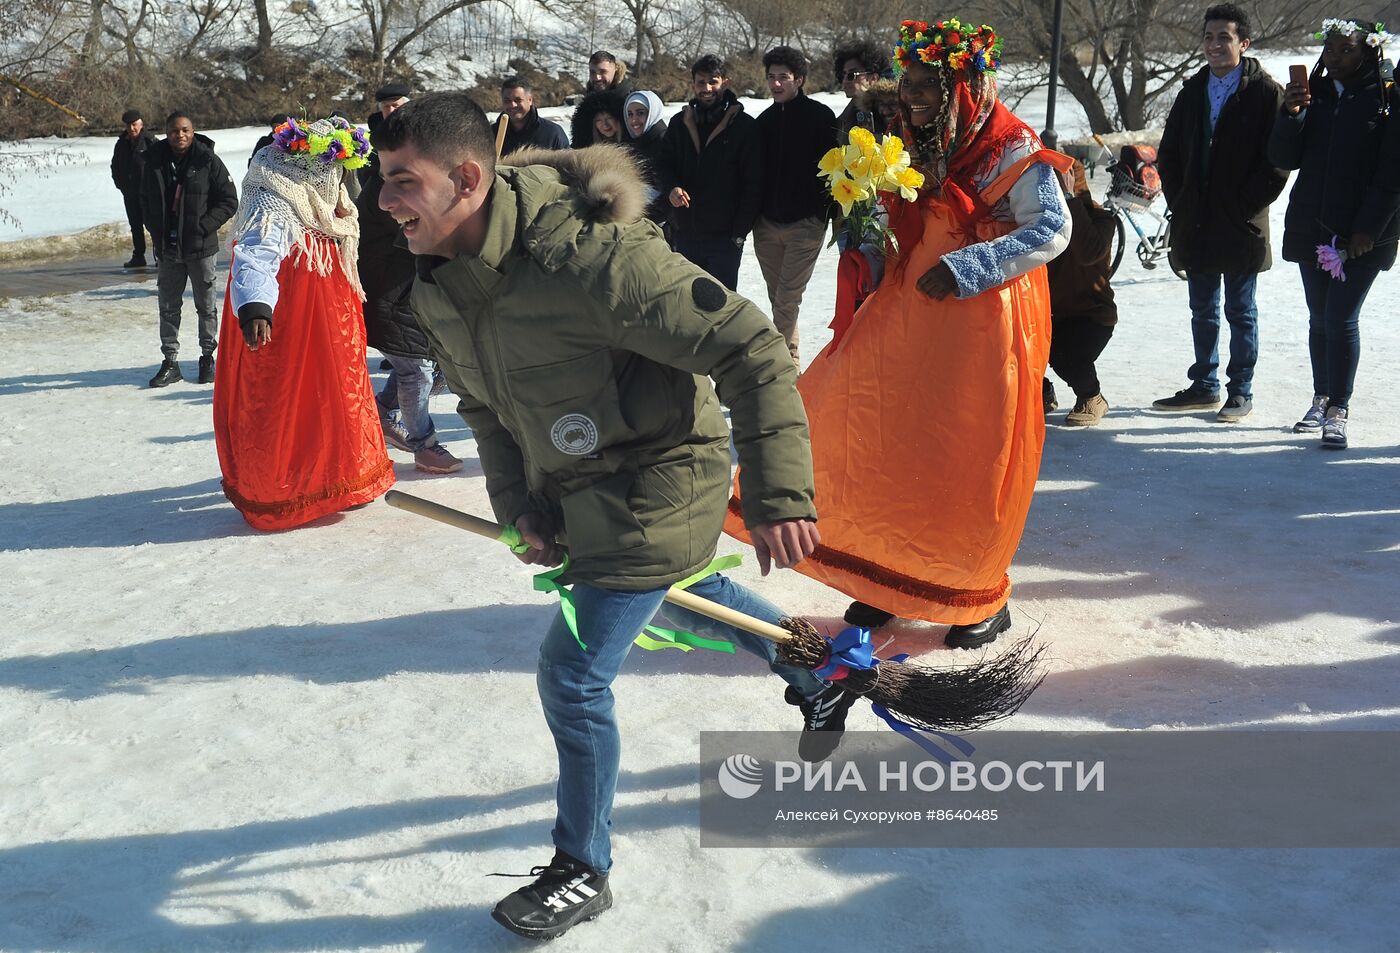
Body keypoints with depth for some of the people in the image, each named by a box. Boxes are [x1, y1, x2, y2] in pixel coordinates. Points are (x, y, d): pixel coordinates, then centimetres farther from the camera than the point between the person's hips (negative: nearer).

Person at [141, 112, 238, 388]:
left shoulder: (208, 161, -9)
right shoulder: (155, 161, 4)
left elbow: (229, 201, -6)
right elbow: (146, 199, 17)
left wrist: (203, 227, -15)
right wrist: (155, 230, 4)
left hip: (200, 246, -4)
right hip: (167, 249, 4)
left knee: (206, 305, 8)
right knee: (168, 307, 7)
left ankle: (208, 357, 21)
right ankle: (170, 362, 14)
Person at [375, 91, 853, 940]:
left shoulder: (588, 259, -34)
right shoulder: (438, 288, -7)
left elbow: (754, 351, -30)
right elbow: (484, 402, 10)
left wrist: (778, 497, -31)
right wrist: (520, 505, -2)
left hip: (655, 485, -9)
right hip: (576, 488, 9)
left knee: (573, 675, -7)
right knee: (679, 599, 30)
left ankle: (584, 872, 18)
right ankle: (821, 674, 56)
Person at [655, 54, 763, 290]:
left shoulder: (744, 126, -3)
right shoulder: (680, 123, 9)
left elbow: (754, 183, -5)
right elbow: (665, 164, 15)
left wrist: (740, 231, -10)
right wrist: (671, 188, -9)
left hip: (724, 235, -4)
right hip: (684, 233, 4)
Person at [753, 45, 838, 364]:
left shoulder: (820, 116, -3)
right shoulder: (765, 119, 13)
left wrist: (826, 211, -11)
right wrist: (751, 216, 11)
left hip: (805, 223, -5)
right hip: (767, 224, 5)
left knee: (787, 301, -9)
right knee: (778, 299, 10)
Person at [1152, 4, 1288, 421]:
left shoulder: (1266, 93, -6)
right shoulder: (1192, 92, 10)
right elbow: (1168, 154, 16)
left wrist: (1246, 207, -12)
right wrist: (1179, 201, 6)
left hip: (1241, 225, -5)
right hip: (1195, 224, 5)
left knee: (1240, 312, 4)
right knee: (1203, 310, 13)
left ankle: (1241, 392, 13)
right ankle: (1204, 386, 24)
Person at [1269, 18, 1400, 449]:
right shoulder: (1313, 94, 10)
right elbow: (1283, 159, 5)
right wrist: (1291, 115, -11)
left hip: (1363, 234, -5)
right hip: (1311, 228, 5)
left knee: (1341, 318, -11)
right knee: (1319, 319, 12)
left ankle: (1338, 412, -6)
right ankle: (1322, 401, 23)